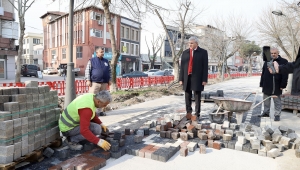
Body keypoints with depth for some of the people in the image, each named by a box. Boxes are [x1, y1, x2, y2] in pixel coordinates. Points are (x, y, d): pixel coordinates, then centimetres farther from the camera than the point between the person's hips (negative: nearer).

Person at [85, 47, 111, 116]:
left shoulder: (106, 61, 15)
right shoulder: (92, 61, 3)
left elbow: (109, 71, 19)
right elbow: (87, 71, -1)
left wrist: (109, 80, 12)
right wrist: (88, 80, -9)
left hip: (104, 83, 4)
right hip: (94, 82, -4)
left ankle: (100, 111, 17)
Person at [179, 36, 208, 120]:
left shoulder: (203, 52, 3)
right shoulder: (185, 52, 12)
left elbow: (205, 66, -2)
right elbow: (182, 66, 9)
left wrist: (204, 79, -8)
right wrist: (181, 78, 3)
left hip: (197, 78, -3)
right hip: (187, 78, 3)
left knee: (197, 97, 3)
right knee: (187, 97, 6)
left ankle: (197, 114, 11)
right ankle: (188, 112, 17)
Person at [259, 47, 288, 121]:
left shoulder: (283, 62, -4)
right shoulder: (267, 62, 9)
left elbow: (285, 75, -8)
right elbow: (263, 73, 11)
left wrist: (283, 85, -13)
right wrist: (261, 84, 8)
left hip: (277, 86, -4)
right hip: (267, 86, 4)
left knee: (277, 101, 7)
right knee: (266, 101, 14)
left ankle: (277, 115, 15)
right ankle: (266, 112, 27)